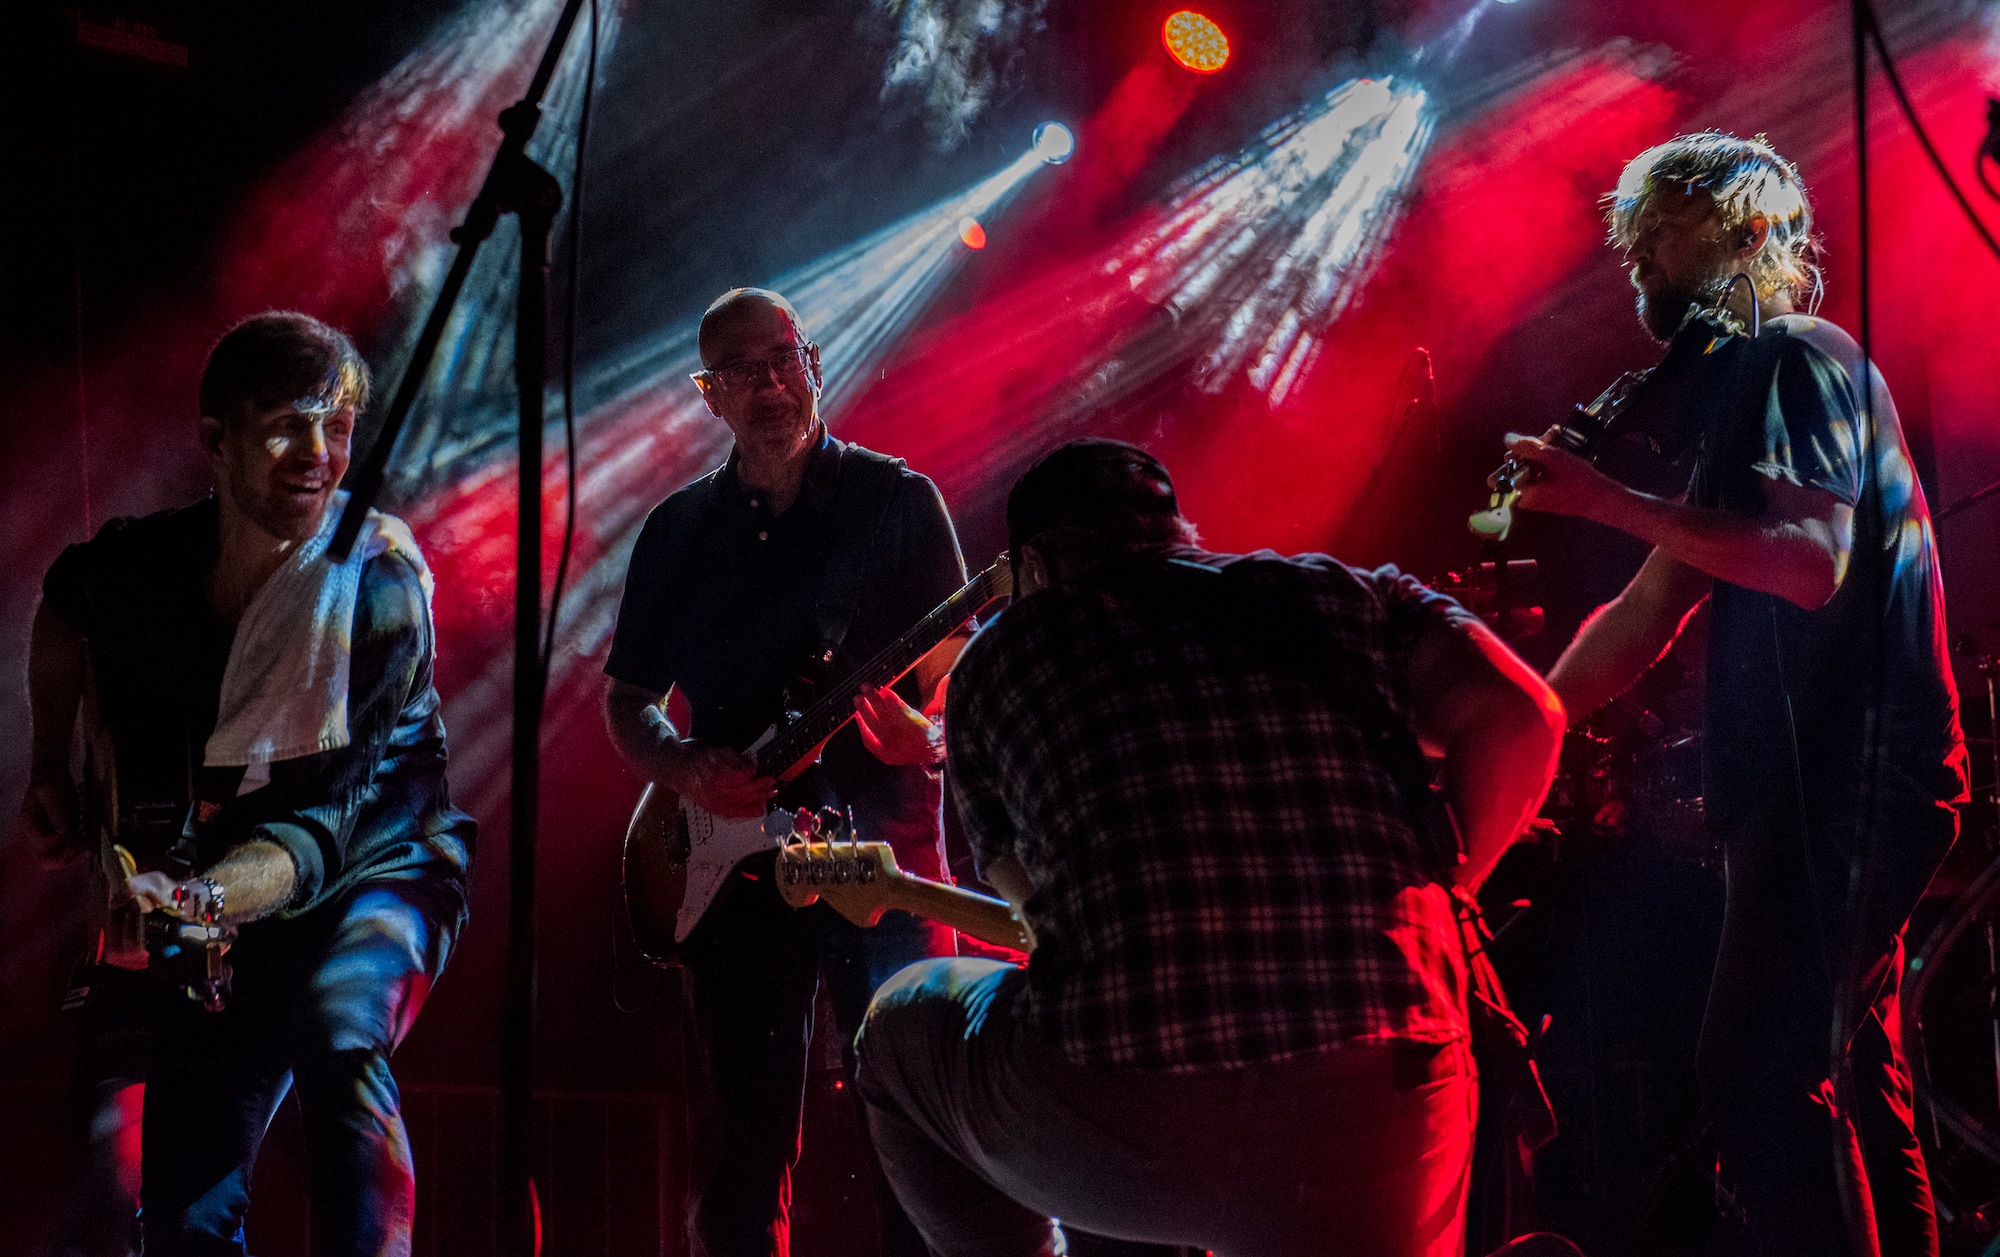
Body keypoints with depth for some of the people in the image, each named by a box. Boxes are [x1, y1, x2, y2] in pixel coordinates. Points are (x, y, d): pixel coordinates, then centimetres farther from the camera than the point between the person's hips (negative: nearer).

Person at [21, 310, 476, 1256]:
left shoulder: (377, 585, -24)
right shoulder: (138, 565, -13)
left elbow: (318, 825, -30)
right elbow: (64, 607, 16)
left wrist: (198, 901, -46)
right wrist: (52, 765, 11)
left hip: (375, 870, -4)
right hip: (224, 906, 4)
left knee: (337, 1024, -38)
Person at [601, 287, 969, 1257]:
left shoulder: (898, 502, 3)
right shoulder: (678, 531, 12)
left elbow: (957, 664, 0)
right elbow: (626, 699, 16)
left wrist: (925, 730, -23)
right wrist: (686, 769, -4)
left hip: (878, 836, -3)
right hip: (733, 855, 3)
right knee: (748, 1143, 4)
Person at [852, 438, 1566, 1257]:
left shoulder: (998, 657, 16)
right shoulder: (1332, 591, 16)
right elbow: (1519, 713, 3)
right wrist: (1437, 888, 16)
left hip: (1107, 1125, 0)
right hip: (1382, 1105, 1)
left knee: (900, 1028, 29)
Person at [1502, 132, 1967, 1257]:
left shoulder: (1800, 361, -8)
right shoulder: (1734, 384, 21)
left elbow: (1811, 560, -24)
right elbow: (1655, 606, 21)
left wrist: (1608, 500, -24)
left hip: (1847, 775, -10)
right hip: (1813, 784, 10)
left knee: (1765, 1083, -14)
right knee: (1849, 1088, 14)